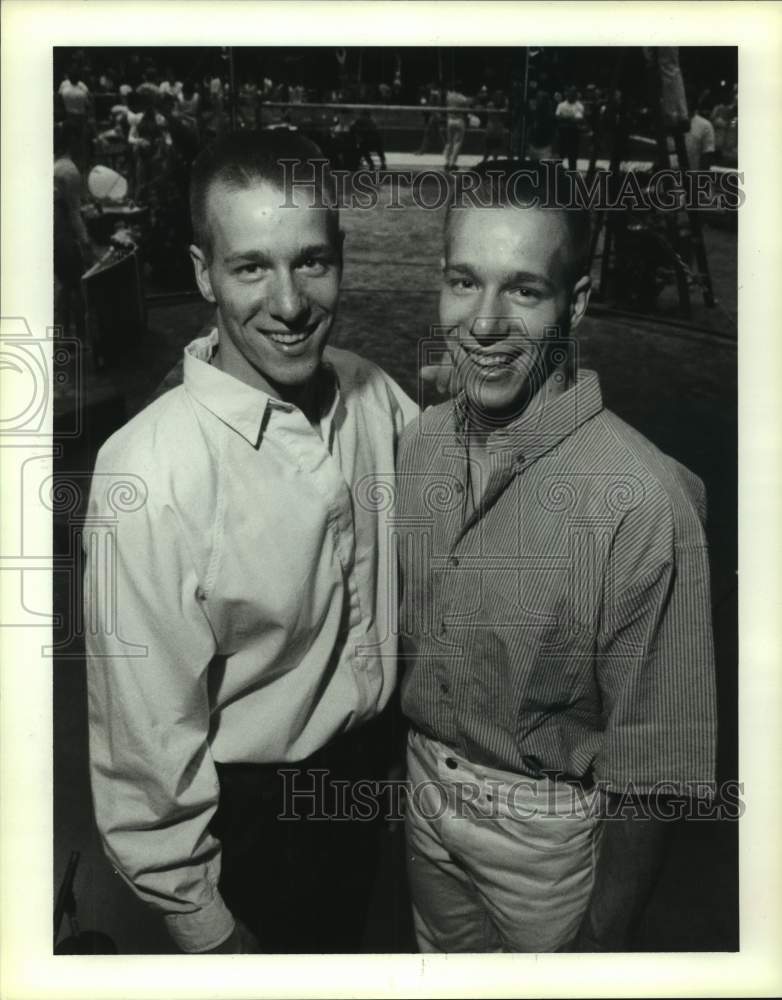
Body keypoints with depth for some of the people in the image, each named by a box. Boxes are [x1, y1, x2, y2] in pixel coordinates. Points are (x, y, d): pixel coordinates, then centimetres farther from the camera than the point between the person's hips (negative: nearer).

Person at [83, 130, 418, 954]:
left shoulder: (369, 392, -14)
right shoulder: (150, 475, -31)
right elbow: (149, 735, -22)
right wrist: (206, 930, -12)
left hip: (370, 761, 5)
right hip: (254, 814, -5)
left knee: (347, 939, 32)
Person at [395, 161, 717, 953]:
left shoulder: (641, 500, -29)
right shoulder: (420, 441, -9)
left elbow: (650, 765, -20)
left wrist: (603, 936, -11)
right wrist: (417, 762, 9)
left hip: (550, 822, -5)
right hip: (424, 782, 5)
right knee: (442, 962, 29)